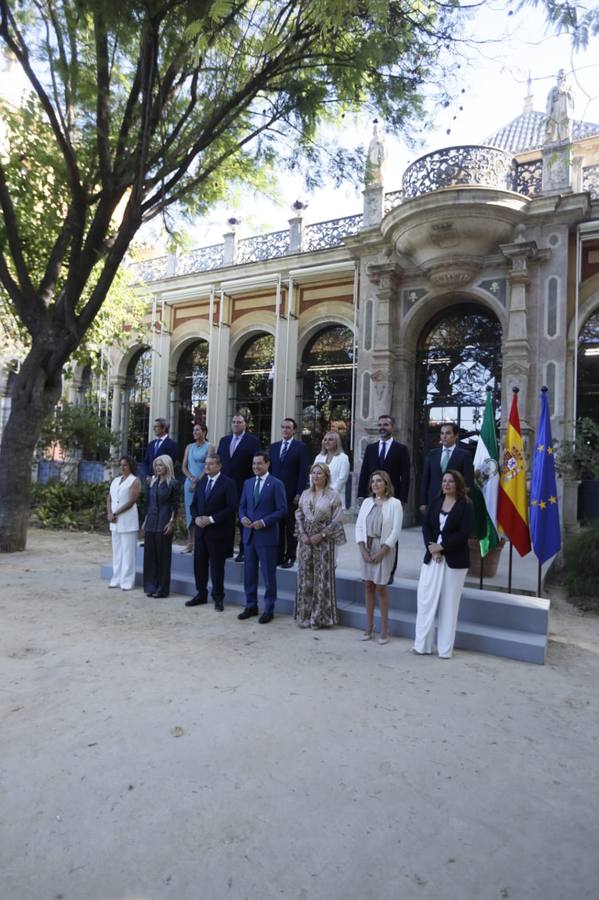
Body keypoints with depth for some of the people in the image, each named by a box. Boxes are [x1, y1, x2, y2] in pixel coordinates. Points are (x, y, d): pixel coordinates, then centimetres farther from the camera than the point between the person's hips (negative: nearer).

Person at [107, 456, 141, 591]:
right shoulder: (115, 480, 16)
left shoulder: (135, 481, -4)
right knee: (116, 551, 10)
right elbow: (109, 499, 12)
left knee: (127, 551, -3)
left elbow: (131, 501, -12)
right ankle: (116, 579, 17)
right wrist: (109, 513, -4)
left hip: (128, 521, -6)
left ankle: (127, 581, 1)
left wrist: (116, 513, -13)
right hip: (115, 521, 6)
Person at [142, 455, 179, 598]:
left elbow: (175, 505, -7)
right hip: (151, 522, 6)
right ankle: (151, 586, 18)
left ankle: (162, 588, 10)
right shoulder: (153, 482, 12)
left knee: (162, 555, 1)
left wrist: (171, 522, -14)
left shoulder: (173, 483, -6)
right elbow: (149, 503, 15)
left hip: (163, 523, -6)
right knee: (149, 555, 8)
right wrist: (145, 521, 13)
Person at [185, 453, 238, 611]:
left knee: (217, 565, 2)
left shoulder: (228, 483, -8)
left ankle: (218, 597, 16)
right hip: (200, 530, 6)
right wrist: (196, 518, -5)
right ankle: (201, 594, 25)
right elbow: (194, 504, 16)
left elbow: (231, 507, -14)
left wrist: (211, 519, -17)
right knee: (199, 563, 11)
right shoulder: (201, 482, 12)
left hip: (217, 531, -6)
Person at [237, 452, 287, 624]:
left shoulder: (276, 484, -7)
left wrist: (264, 522, -18)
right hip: (249, 534, 6)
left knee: (268, 575, 3)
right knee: (249, 573, 13)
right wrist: (243, 517, -5)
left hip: (267, 536, -6)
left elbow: (282, 510, -9)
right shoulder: (248, 483, 11)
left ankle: (269, 610, 16)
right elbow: (242, 506, 16)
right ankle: (251, 606, 27)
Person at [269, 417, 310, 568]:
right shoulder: (274, 447, 13)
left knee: (290, 527, 4)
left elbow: (303, 472, -6)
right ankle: (278, 556, 15)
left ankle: (290, 557, 13)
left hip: (291, 494, -4)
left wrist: (299, 493, -12)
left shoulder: (301, 447, -2)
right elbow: (269, 469, 13)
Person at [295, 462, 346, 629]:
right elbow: (299, 515, 10)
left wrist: (321, 535, -13)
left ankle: (320, 617, 13)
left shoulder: (333, 495, -5)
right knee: (305, 576, 7)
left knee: (322, 577, 1)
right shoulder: (305, 494, 8)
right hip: (306, 539, 4)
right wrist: (303, 534, -3)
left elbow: (336, 520, -8)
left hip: (324, 540, -4)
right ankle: (304, 615, 20)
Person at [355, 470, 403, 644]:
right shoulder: (367, 502, 7)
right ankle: (369, 627, 18)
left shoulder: (394, 503, -6)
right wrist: (362, 549, -5)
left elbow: (396, 531, -10)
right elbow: (359, 526, 6)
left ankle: (384, 629, 11)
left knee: (381, 587, -1)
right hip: (366, 547, 4)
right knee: (369, 586, 9)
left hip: (384, 548, -4)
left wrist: (381, 552, -14)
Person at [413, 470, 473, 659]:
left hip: (454, 561, -4)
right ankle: (422, 644, 14)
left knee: (449, 604, 5)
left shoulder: (465, 506, -5)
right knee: (426, 600, 3)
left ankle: (445, 648, 15)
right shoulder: (435, 502, 9)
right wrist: (431, 547, -11)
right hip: (432, 557, 4)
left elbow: (463, 534, -12)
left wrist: (441, 546, -15)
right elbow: (426, 526, 4)